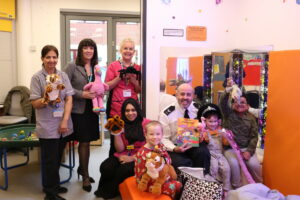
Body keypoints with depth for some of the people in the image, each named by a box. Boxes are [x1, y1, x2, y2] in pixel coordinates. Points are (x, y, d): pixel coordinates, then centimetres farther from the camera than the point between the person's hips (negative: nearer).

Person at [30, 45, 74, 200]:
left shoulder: (63, 75, 5)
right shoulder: (37, 78, -4)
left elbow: (69, 99, 2)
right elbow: (35, 104, -4)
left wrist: (65, 121, -7)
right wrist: (45, 100, -25)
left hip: (63, 125, 4)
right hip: (47, 127, -3)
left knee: (57, 158, 14)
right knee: (50, 160, 3)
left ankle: (54, 186, 32)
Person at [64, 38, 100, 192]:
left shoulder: (96, 68, 11)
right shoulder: (72, 67, -6)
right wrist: (82, 94, -18)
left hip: (91, 109, 5)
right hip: (78, 110, -5)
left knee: (87, 141, 12)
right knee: (84, 142, -1)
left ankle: (81, 168, 33)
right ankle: (85, 176, 15)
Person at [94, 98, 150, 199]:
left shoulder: (146, 123, -5)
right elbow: (120, 149, 3)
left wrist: (132, 158, -14)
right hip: (122, 156, 3)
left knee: (123, 170, -30)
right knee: (105, 168, -24)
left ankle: (108, 193, -1)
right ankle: (103, 190, 7)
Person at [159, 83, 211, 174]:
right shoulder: (166, 114, -8)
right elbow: (164, 138, -6)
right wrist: (174, 149, -25)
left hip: (195, 145, 3)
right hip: (176, 147, -3)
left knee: (203, 152, -29)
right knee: (182, 163, -32)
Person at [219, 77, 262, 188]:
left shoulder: (251, 118, 6)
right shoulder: (229, 113, 2)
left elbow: (254, 136, 3)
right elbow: (223, 103, -19)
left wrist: (249, 151, -11)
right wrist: (228, 89, -39)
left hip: (246, 148, 1)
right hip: (230, 147, -1)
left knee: (254, 164, -21)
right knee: (234, 163, -28)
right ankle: (237, 187, -5)